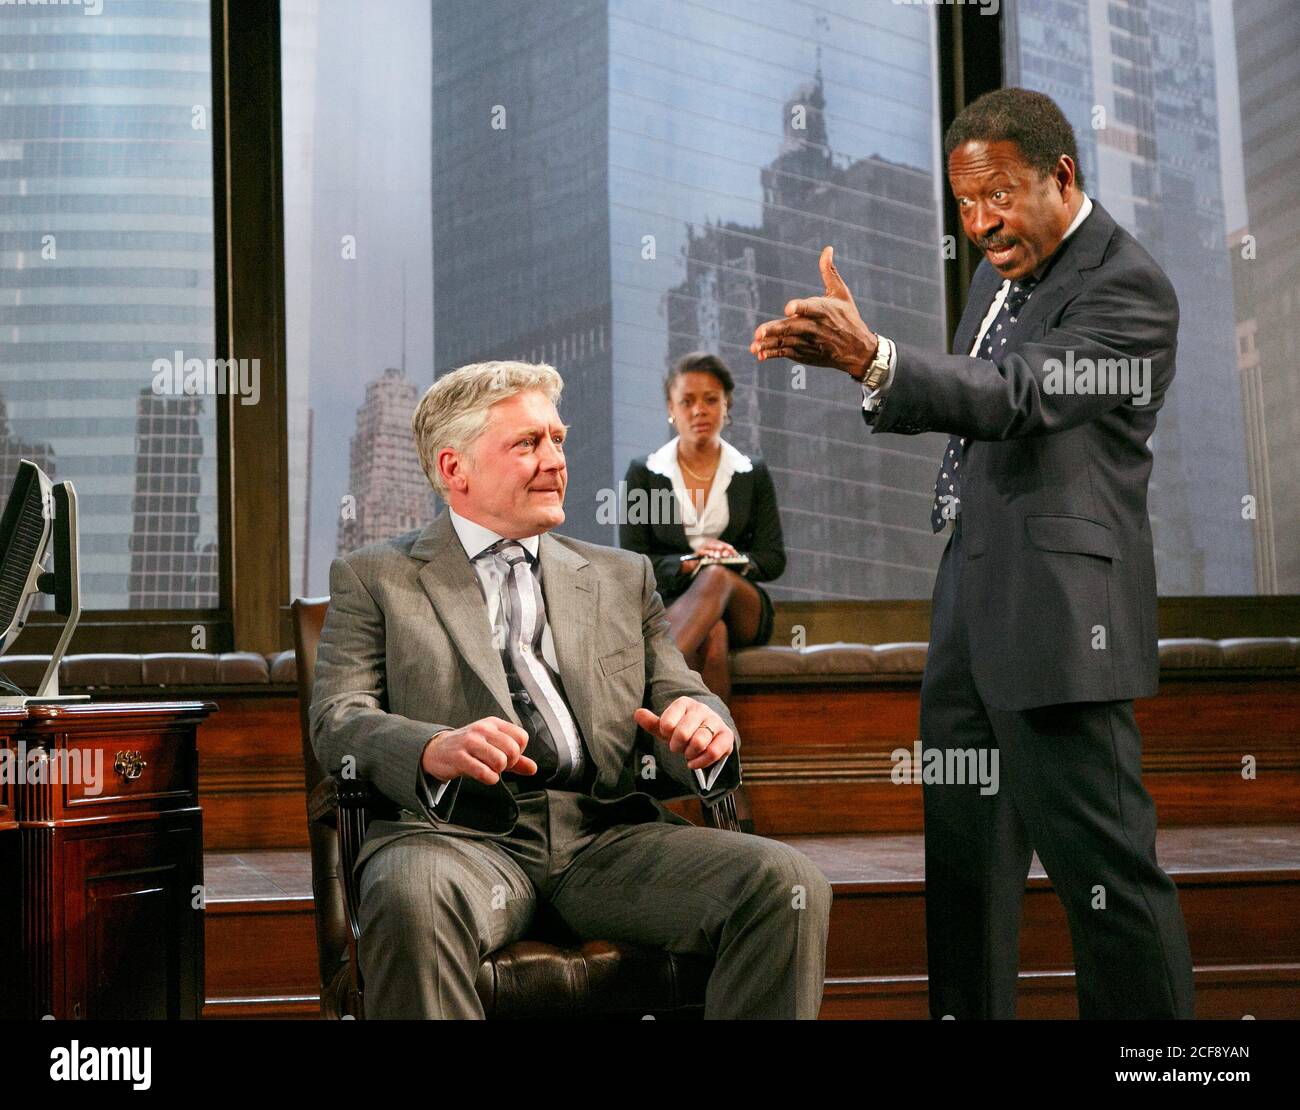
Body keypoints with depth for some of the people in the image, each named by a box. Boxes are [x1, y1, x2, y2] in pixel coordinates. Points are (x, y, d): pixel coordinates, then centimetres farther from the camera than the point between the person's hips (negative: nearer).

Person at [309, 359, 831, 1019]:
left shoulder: (622, 577, 24)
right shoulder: (372, 578, 14)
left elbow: (681, 697, 18)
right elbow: (337, 718, 1)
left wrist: (702, 725, -9)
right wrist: (438, 750, -22)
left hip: (608, 836, 3)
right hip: (462, 832, -3)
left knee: (787, 884, -23)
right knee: (410, 900, -38)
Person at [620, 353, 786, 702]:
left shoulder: (753, 473, 13)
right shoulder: (643, 472, 9)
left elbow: (774, 559, 9)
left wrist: (739, 561, -14)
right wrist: (688, 564, -17)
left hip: (742, 611, 1)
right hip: (668, 603, -1)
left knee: (716, 577, -38)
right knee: (711, 638, -39)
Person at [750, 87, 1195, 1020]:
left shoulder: (1128, 286, -13)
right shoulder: (1004, 270, 16)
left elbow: (1019, 395, -27)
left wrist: (874, 357, -42)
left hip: (1056, 612, -9)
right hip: (969, 602, 9)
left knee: (1102, 859, -6)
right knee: (960, 846, 16)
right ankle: (970, 1013, 28)